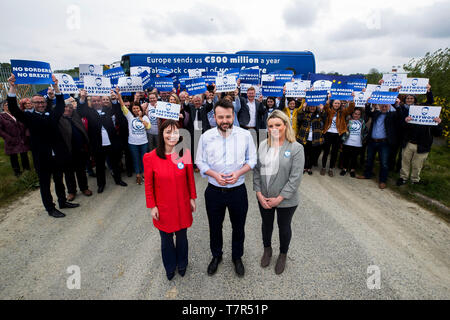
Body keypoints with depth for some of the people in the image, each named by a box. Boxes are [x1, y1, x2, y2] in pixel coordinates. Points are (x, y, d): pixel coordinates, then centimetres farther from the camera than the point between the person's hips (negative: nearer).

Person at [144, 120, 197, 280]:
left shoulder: (185, 154, -10)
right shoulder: (150, 157, -15)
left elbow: (190, 178, 2)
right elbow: (148, 185, -5)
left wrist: (192, 198, 6)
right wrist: (152, 206, -3)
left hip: (182, 206, 1)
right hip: (163, 207, -1)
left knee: (182, 237, 19)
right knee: (166, 239, 19)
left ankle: (182, 264, 49)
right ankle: (170, 267, 47)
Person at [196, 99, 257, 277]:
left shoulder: (245, 135, -7)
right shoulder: (206, 137, -6)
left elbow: (252, 159, 0)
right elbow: (200, 162, 0)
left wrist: (238, 173, -18)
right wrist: (215, 174, -18)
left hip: (238, 191, 0)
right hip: (214, 191, 1)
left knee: (238, 227, 17)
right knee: (214, 227, 18)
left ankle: (237, 257, 44)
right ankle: (216, 256, 45)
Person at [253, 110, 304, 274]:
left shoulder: (296, 148, -14)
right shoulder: (263, 145, -1)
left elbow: (295, 177, -17)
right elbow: (256, 170, 1)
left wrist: (279, 198, -17)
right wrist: (259, 193, -7)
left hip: (286, 200, -3)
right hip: (263, 198, 4)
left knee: (284, 227, 18)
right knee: (266, 224, 23)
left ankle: (283, 254, 45)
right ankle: (267, 249, 50)